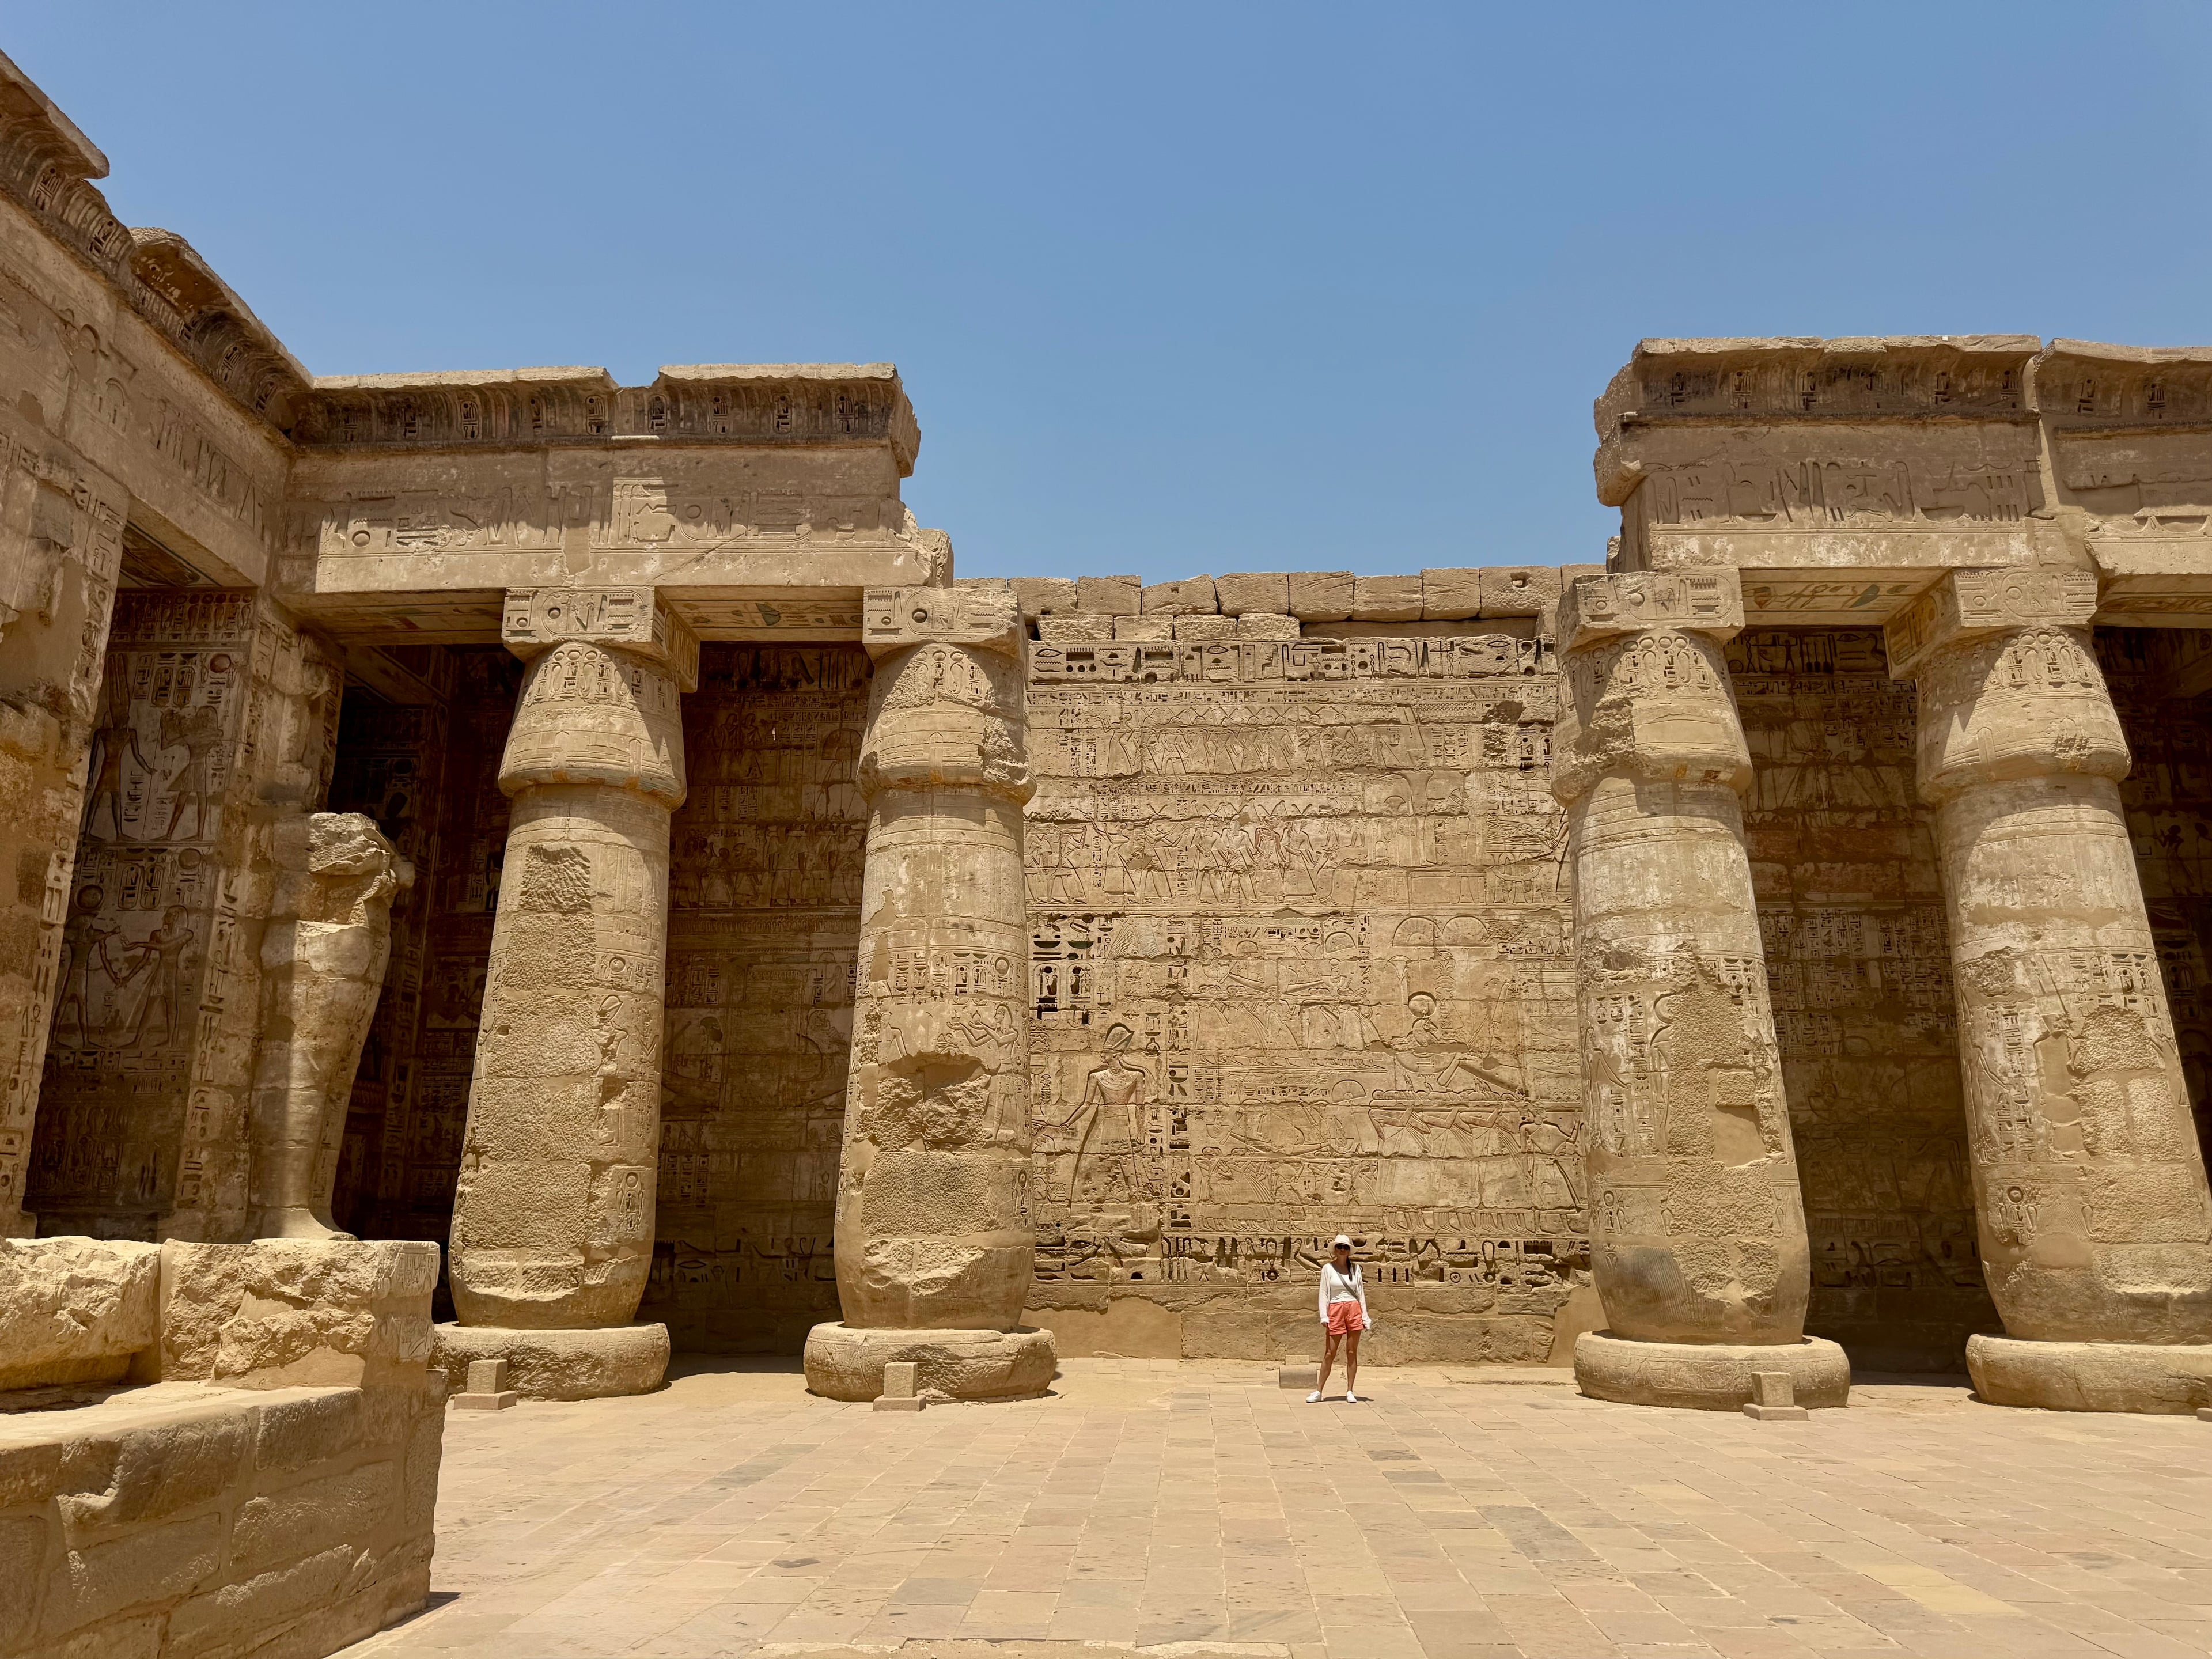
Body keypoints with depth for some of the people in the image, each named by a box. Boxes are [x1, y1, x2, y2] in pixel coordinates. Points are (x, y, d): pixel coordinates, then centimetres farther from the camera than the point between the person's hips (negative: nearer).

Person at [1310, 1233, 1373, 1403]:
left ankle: (1350, 1392, 11)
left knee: (1352, 1353, 4)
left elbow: (1361, 1293, 10)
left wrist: (1365, 1317, 7)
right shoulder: (1328, 1268, 2)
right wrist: (1324, 1316, -8)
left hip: (1354, 1310, 2)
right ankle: (1319, 1392, 7)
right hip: (1335, 1311, -2)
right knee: (1329, 1354, 0)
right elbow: (1324, 1293, 0)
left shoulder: (1355, 1268, 8)